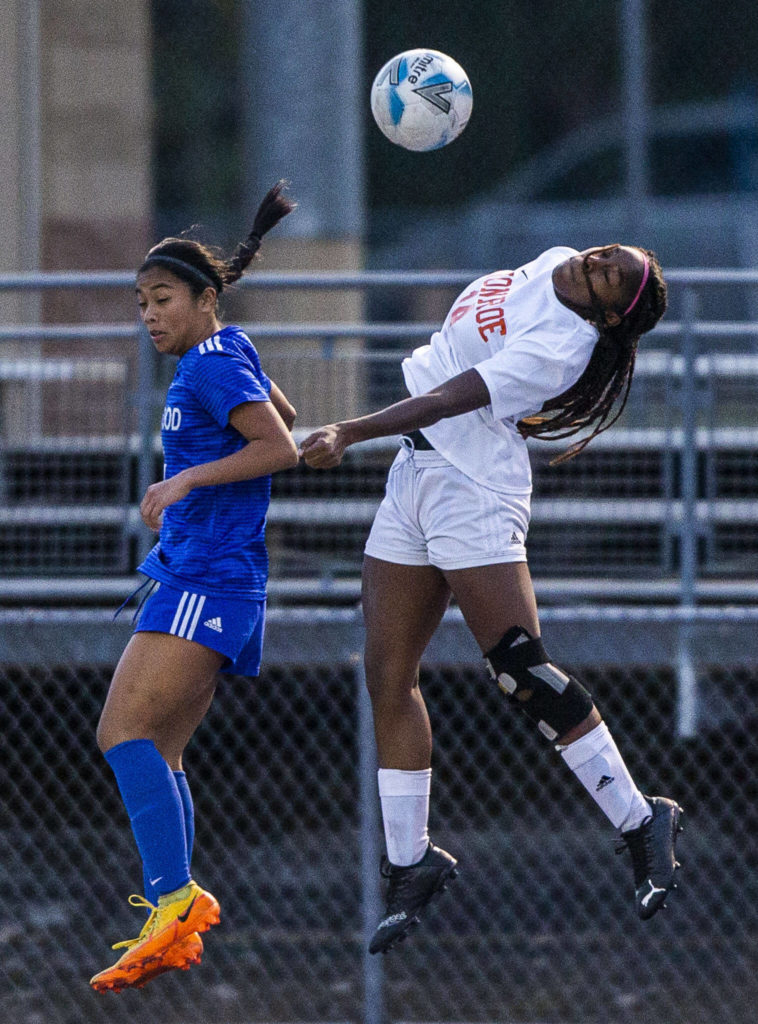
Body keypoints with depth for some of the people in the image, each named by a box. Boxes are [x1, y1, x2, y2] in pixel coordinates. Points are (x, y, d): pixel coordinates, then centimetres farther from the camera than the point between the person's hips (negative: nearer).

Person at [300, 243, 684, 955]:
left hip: (472, 493, -9)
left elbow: (454, 399, -27)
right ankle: (410, 864, 11)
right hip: (413, 476, 9)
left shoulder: (563, 346, -18)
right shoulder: (553, 266, 7)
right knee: (388, 677, 5)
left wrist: (350, 433, -34)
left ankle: (640, 823, -6)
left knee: (520, 670, -16)